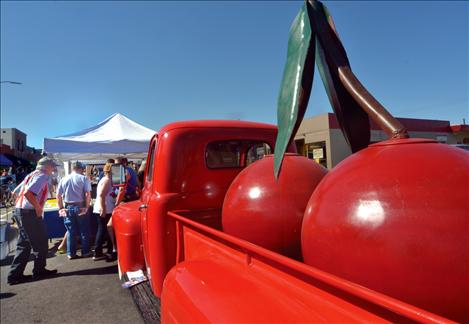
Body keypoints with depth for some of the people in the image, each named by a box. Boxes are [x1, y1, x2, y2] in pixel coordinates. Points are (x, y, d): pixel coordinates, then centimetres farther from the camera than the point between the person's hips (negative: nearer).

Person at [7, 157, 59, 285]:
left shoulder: (31, 175, 16)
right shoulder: (42, 176, -13)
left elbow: (16, 191, 19)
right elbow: (28, 193, -27)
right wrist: (38, 207, -17)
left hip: (19, 210, 9)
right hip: (29, 213, -9)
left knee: (24, 244, 15)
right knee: (41, 243, 5)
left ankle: (15, 274, 17)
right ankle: (39, 271, 17)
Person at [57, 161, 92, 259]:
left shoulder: (63, 179, 7)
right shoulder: (83, 178, -5)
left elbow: (58, 196, 6)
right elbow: (88, 194, -14)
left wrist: (61, 208, 11)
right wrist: (87, 207, -7)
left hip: (68, 208, 3)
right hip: (80, 207, -3)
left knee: (70, 232, 11)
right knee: (84, 231, 8)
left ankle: (71, 253, 15)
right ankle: (85, 252, 14)